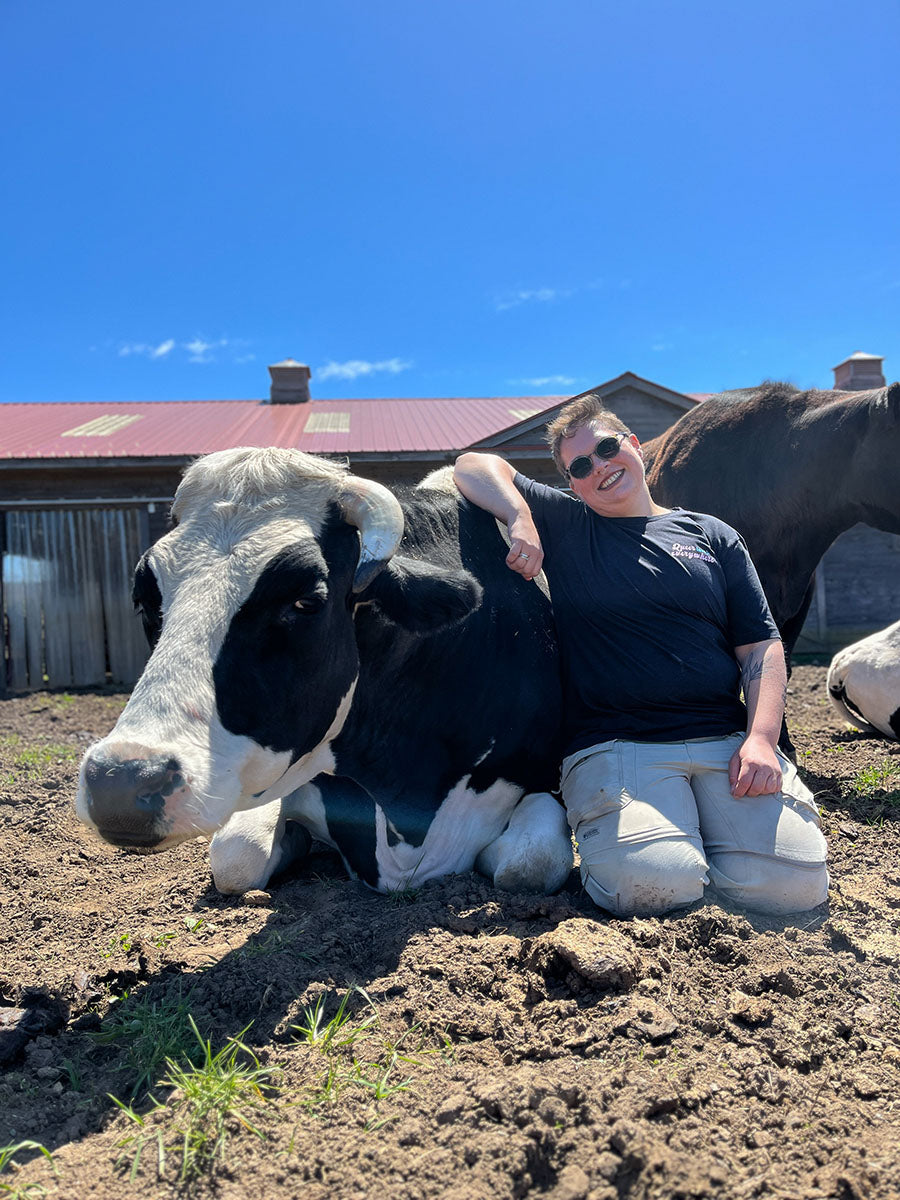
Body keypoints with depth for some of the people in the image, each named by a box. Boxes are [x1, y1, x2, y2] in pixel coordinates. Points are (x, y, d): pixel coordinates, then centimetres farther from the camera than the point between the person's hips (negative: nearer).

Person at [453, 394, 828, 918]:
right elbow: (475, 466, 11)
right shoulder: (562, 526, 14)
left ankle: (703, 833, 10)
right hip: (614, 747, -2)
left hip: (728, 740, 3)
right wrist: (521, 517, -9)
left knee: (795, 884, -18)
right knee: (654, 884, -28)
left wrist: (762, 738, -5)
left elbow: (761, 647, 12)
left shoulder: (713, 536, 18)